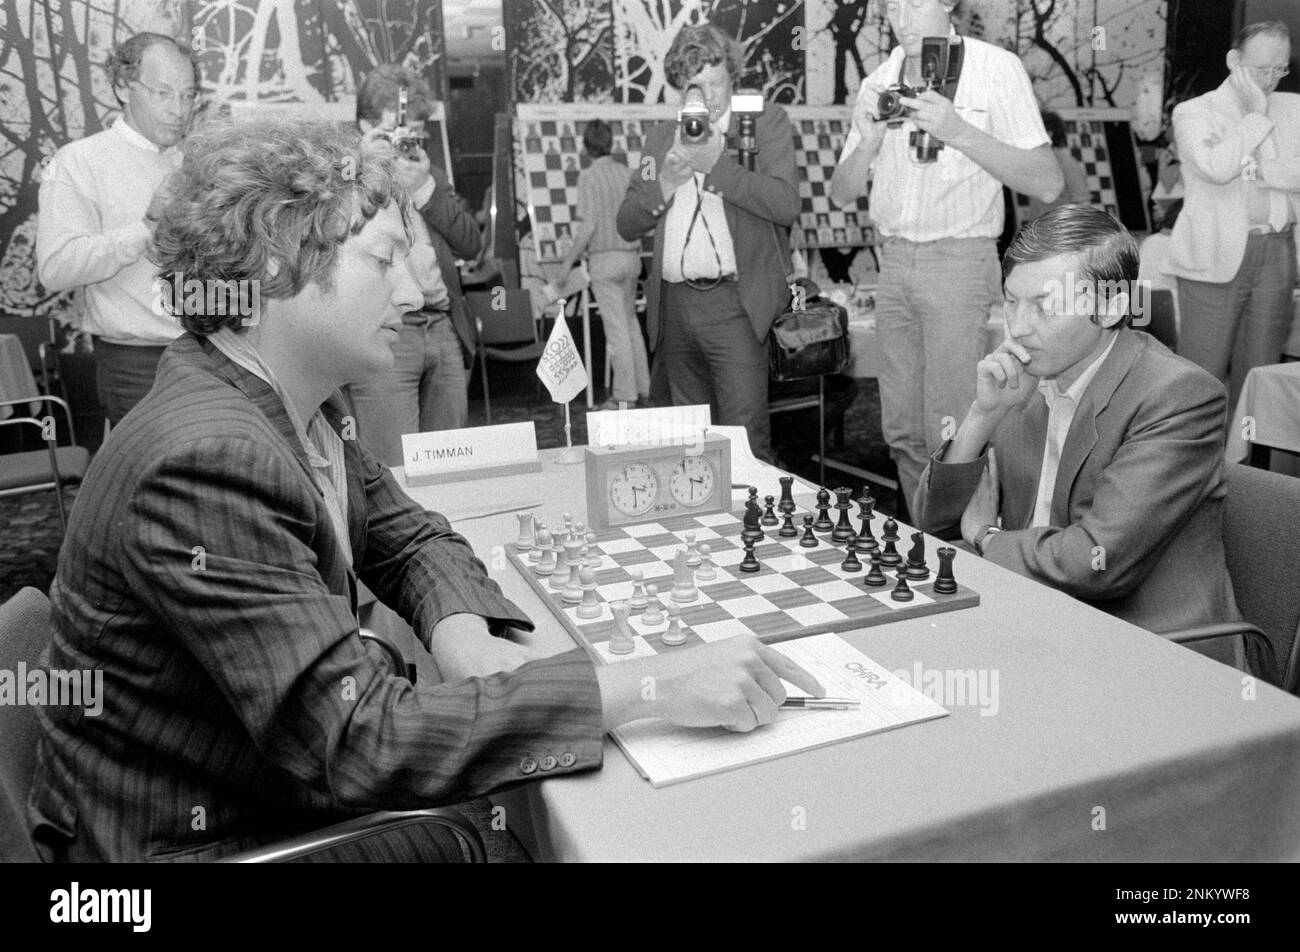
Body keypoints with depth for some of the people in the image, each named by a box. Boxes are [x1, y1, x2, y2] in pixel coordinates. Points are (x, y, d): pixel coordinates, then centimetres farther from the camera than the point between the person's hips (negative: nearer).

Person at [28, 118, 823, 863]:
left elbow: (411, 539, 7)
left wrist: (466, 640, -15)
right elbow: (356, 743, -32)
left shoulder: (302, 405, -3)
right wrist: (652, 685, -33)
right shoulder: (206, 463, -29)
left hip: (300, 787, 7)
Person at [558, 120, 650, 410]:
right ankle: (643, 386, 23)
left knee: (616, 328, -1)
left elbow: (589, 226, -16)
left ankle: (624, 395, 4)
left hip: (605, 259, -6)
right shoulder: (628, 173, 5)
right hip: (632, 256, 6)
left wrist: (569, 259, -8)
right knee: (630, 321, 19)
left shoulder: (589, 176, -11)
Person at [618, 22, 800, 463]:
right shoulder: (660, 137, 18)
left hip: (733, 301, -4)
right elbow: (627, 224, 14)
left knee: (745, 437, -11)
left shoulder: (765, 121, 5)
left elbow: (786, 204, -10)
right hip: (673, 304, 5)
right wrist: (665, 183, -4)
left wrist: (715, 164, -13)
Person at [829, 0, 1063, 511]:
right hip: (893, 260, 5)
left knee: (951, 435, -9)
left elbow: (1048, 184, -13)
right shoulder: (878, 84, 10)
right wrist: (867, 145, -11)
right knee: (902, 429, 8)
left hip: (959, 261, -5)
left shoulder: (996, 70, -6)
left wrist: (959, 132, -22)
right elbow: (842, 194, 10)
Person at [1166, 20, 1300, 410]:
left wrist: (1249, 168, -12)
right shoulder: (1192, 112, 0)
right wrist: (1257, 115, -8)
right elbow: (1215, 168, -18)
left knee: (1259, 371, 9)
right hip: (1215, 257, -4)